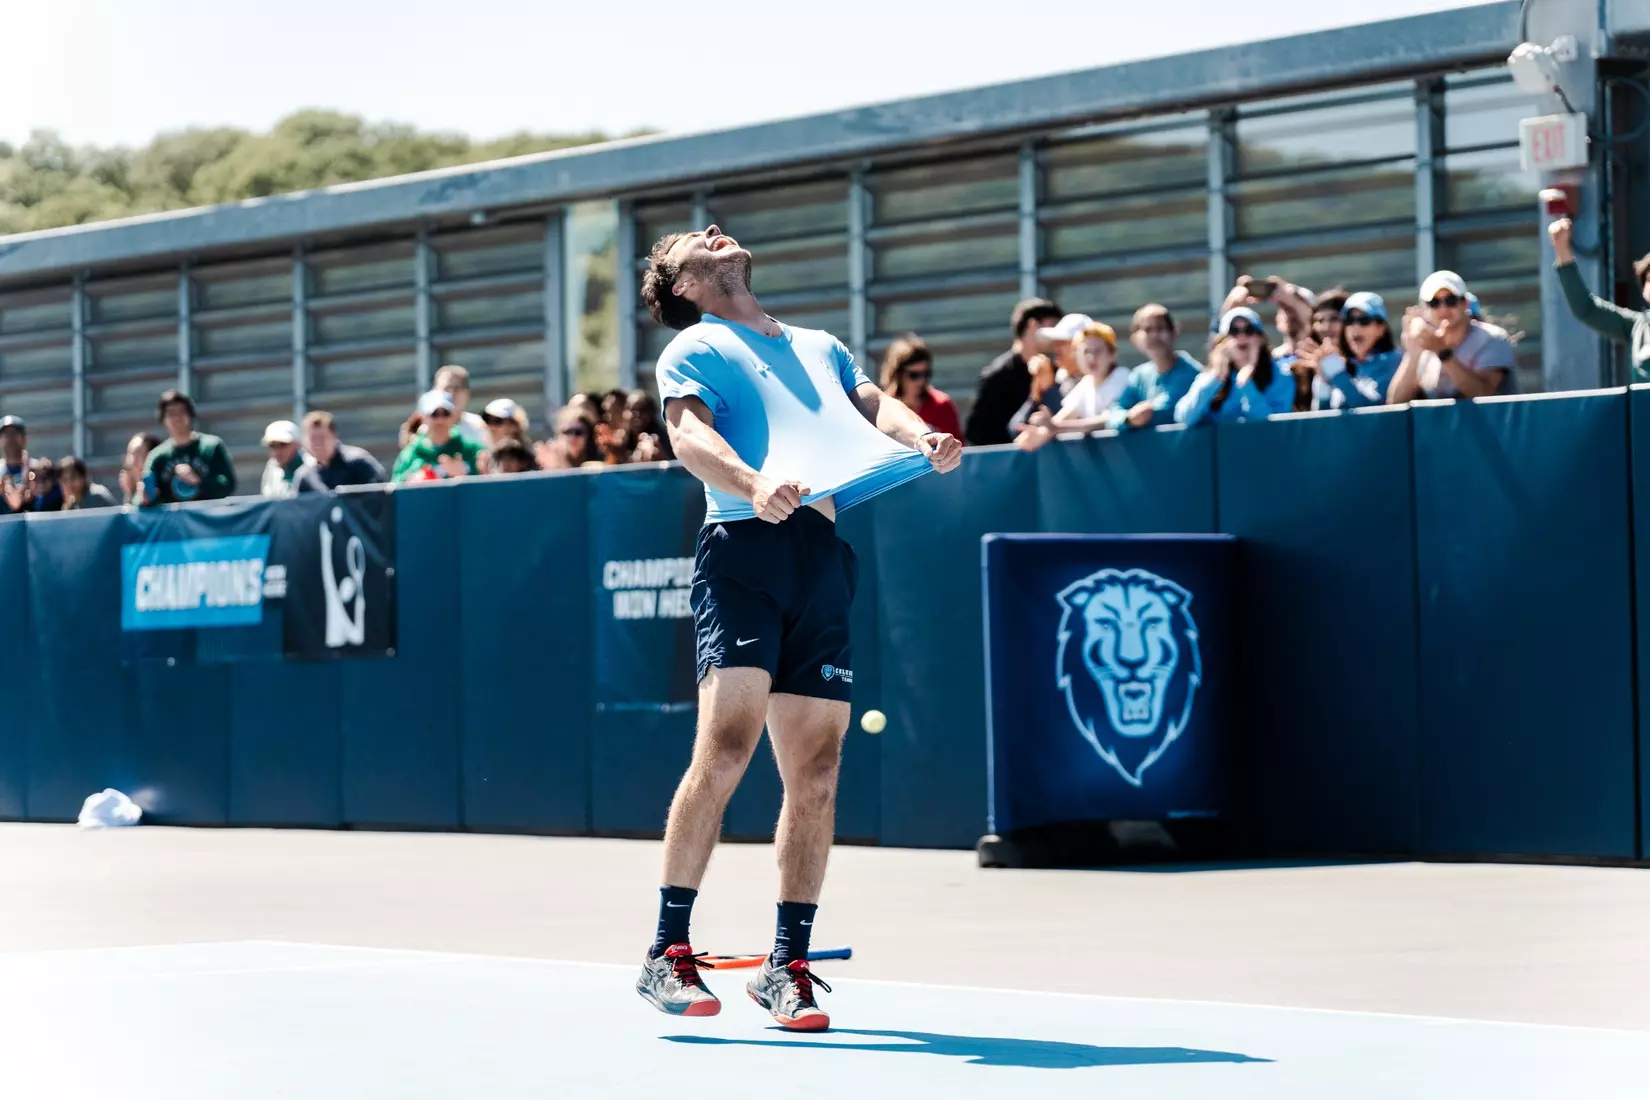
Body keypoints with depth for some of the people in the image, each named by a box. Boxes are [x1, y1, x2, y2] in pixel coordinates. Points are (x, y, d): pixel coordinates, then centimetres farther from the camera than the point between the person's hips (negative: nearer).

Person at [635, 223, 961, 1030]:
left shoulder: (821, 347, 30)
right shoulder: (694, 350, 11)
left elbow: (875, 405, 18)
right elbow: (689, 433, -6)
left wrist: (925, 441, -6)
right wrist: (754, 487, -26)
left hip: (823, 560, 5)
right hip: (742, 546, -5)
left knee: (816, 775, 1)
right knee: (726, 748, -18)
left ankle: (786, 965, 9)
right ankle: (667, 954, -13)